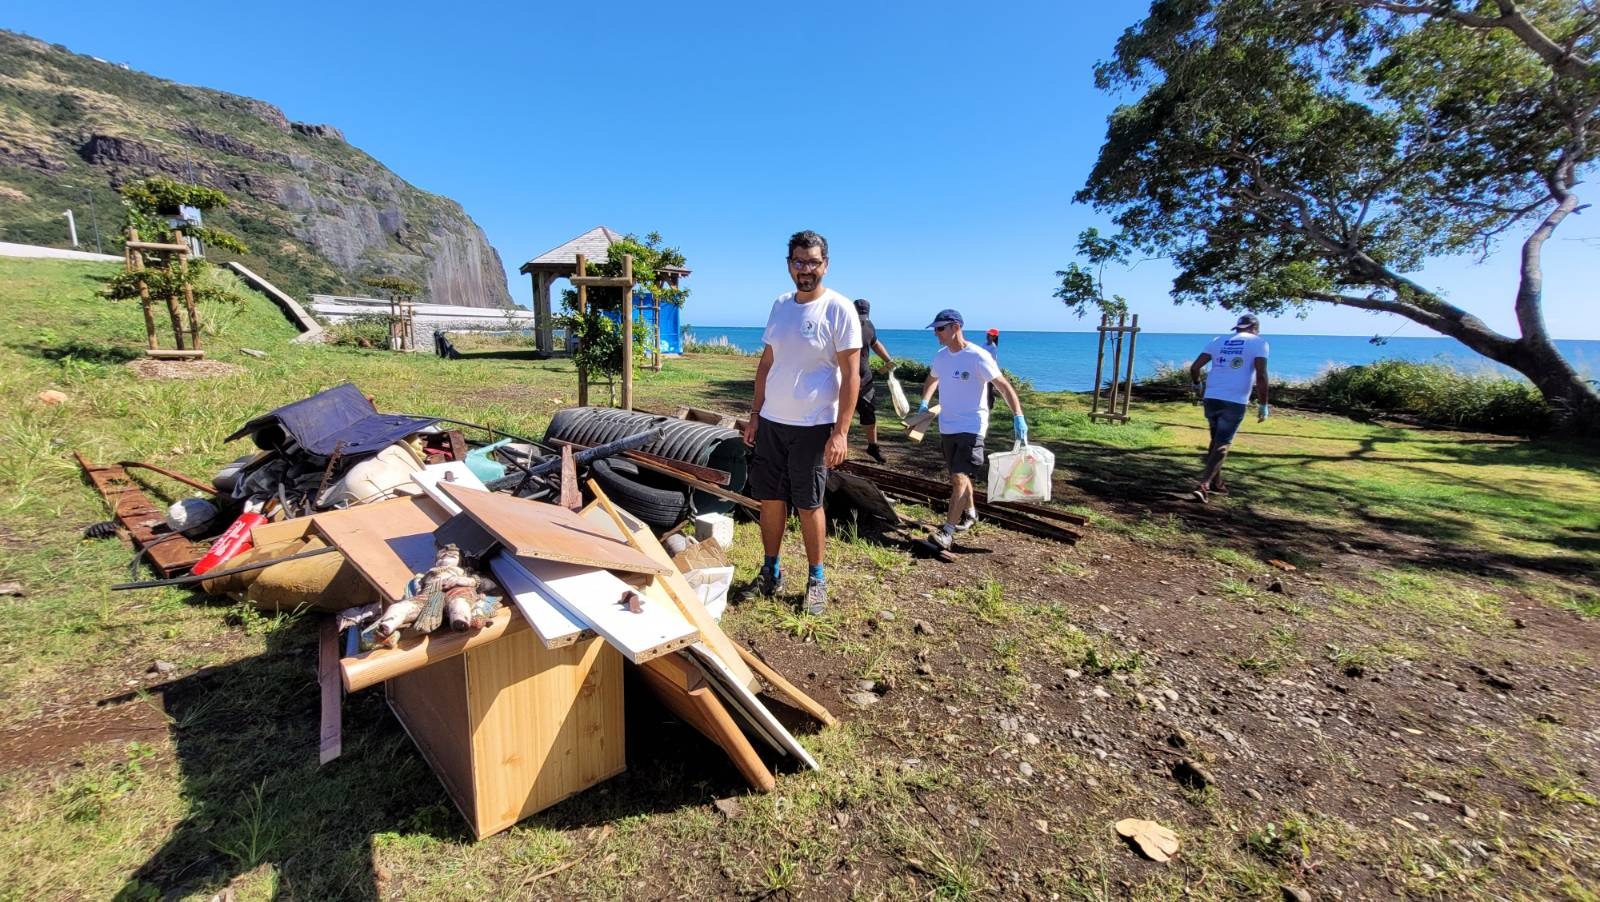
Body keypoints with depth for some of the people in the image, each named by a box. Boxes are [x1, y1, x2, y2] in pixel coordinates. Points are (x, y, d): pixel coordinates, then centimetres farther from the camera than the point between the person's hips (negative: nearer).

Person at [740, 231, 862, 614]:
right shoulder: (780, 304, 9)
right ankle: (770, 572, 29)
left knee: (808, 505, 4)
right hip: (771, 421, 6)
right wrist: (755, 414, 12)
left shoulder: (839, 309, -10)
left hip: (813, 426, -5)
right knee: (770, 498, 12)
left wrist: (840, 432, -17)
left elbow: (851, 375, -12)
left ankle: (816, 579, 23)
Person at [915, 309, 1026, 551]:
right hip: (947, 427, 7)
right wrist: (924, 403, 16)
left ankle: (948, 531, -13)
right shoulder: (940, 356, 5)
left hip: (971, 428, -7)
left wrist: (1018, 417, -24)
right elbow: (932, 380, 27)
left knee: (959, 477, -14)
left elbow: (1004, 386, -15)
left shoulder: (977, 356, -15)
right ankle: (970, 513, 40)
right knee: (959, 476, 19)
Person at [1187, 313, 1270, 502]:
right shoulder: (1258, 342, 1)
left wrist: (1197, 386, 26)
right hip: (1234, 402, -4)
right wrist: (1263, 405, -3)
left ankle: (1216, 482, 32)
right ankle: (1203, 486, -12)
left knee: (1216, 440, 21)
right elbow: (1261, 376, -10)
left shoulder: (1218, 340, 12)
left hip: (1211, 399, 4)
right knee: (1222, 444, 0)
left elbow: (1194, 368, 8)